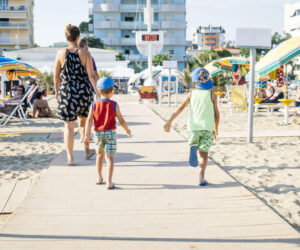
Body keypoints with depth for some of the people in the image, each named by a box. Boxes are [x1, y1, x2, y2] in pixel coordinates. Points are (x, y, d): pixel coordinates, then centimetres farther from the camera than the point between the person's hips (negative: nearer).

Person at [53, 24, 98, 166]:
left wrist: (57, 91, 17)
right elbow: (91, 76, -9)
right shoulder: (85, 54, -5)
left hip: (66, 92, -1)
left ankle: (70, 158, 6)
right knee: (83, 122, 21)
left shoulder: (61, 53, -3)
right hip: (84, 91, 1)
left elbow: (56, 75, 3)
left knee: (69, 126, 6)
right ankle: (87, 151, 32)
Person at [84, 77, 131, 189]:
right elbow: (121, 120, -4)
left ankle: (99, 178, 36)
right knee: (109, 157, -5)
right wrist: (127, 130, 13)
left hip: (98, 133, 3)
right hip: (110, 133, -3)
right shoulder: (114, 105, -8)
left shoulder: (94, 104, -2)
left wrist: (87, 136, -7)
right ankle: (109, 182, -13)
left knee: (100, 155, 21)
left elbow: (89, 120, -7)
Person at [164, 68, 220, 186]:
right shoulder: (212, 95, 3)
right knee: (204, 153, 7)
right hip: (207, 128, -1)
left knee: (194, 144, 23)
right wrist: (216, 129, 16)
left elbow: (180, 108, -1)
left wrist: (169, 121, -1)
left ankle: (193, 149, -14)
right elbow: (216, 114, 4)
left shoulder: (191, 94, 6)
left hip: (193, 127, 1)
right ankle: (202, 176, -9)